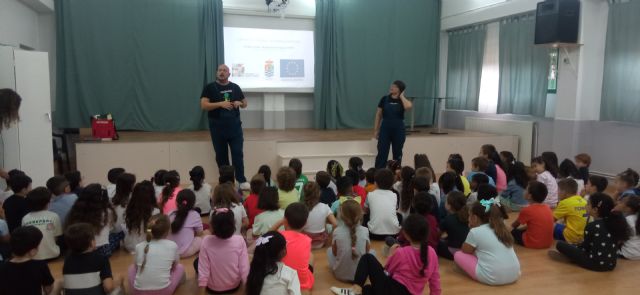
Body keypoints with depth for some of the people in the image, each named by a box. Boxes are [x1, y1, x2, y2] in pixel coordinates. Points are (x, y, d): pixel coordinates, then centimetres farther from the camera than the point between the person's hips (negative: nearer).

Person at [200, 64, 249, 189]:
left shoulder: (235, 87, 8)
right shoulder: (210, 87, -1)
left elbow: (245, 104, 16)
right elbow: (203, 105, -10)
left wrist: (239, 103, -7)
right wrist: (220, 104, -21)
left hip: (234, 125, 1)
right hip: (218, 127, -1)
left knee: (238, 153, -2)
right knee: (221, 155, 7)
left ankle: (242, 181, 3)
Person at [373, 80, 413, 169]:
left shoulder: (403, 100, -1)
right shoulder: (385, 99, 1)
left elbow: (408, 106, -27)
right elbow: (378, 115, 5)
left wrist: (401, 96, -11)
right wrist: (376, 130, 2)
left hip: (399, 130, 0)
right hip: (385, 129, 0)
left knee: (397, 154, 10)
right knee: (382, 153, -2)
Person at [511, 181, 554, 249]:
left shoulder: (527, 210, -15)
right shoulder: (547, 208, 4)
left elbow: (514, 225, 3)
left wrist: (512, 226, 24)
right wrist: (523, 228, 23)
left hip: (534, 243, -7)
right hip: (548, 243, 7)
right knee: (520, 230, 26)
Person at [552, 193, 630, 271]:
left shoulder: (592, 226, -16)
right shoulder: (614, 222, 2)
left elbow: (586, 246, -3)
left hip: (595, 264, -7)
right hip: (611, 264, 7)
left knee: (560, 244, -3)